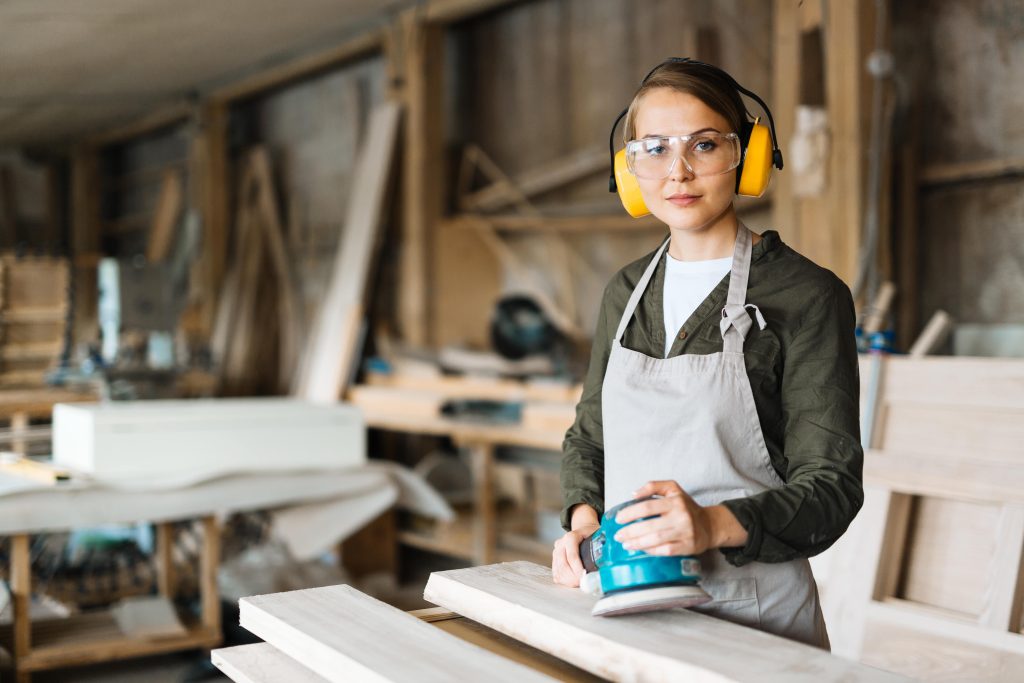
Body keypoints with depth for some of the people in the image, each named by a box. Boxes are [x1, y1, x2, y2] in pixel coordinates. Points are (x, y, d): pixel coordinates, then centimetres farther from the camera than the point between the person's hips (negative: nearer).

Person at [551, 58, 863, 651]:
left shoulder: (807, 295, -11)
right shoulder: (627, 291, 7)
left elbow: (831, 481, -13)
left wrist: (715, 525, -30)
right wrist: (584, 517, -4)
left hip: (752, 615, -5)